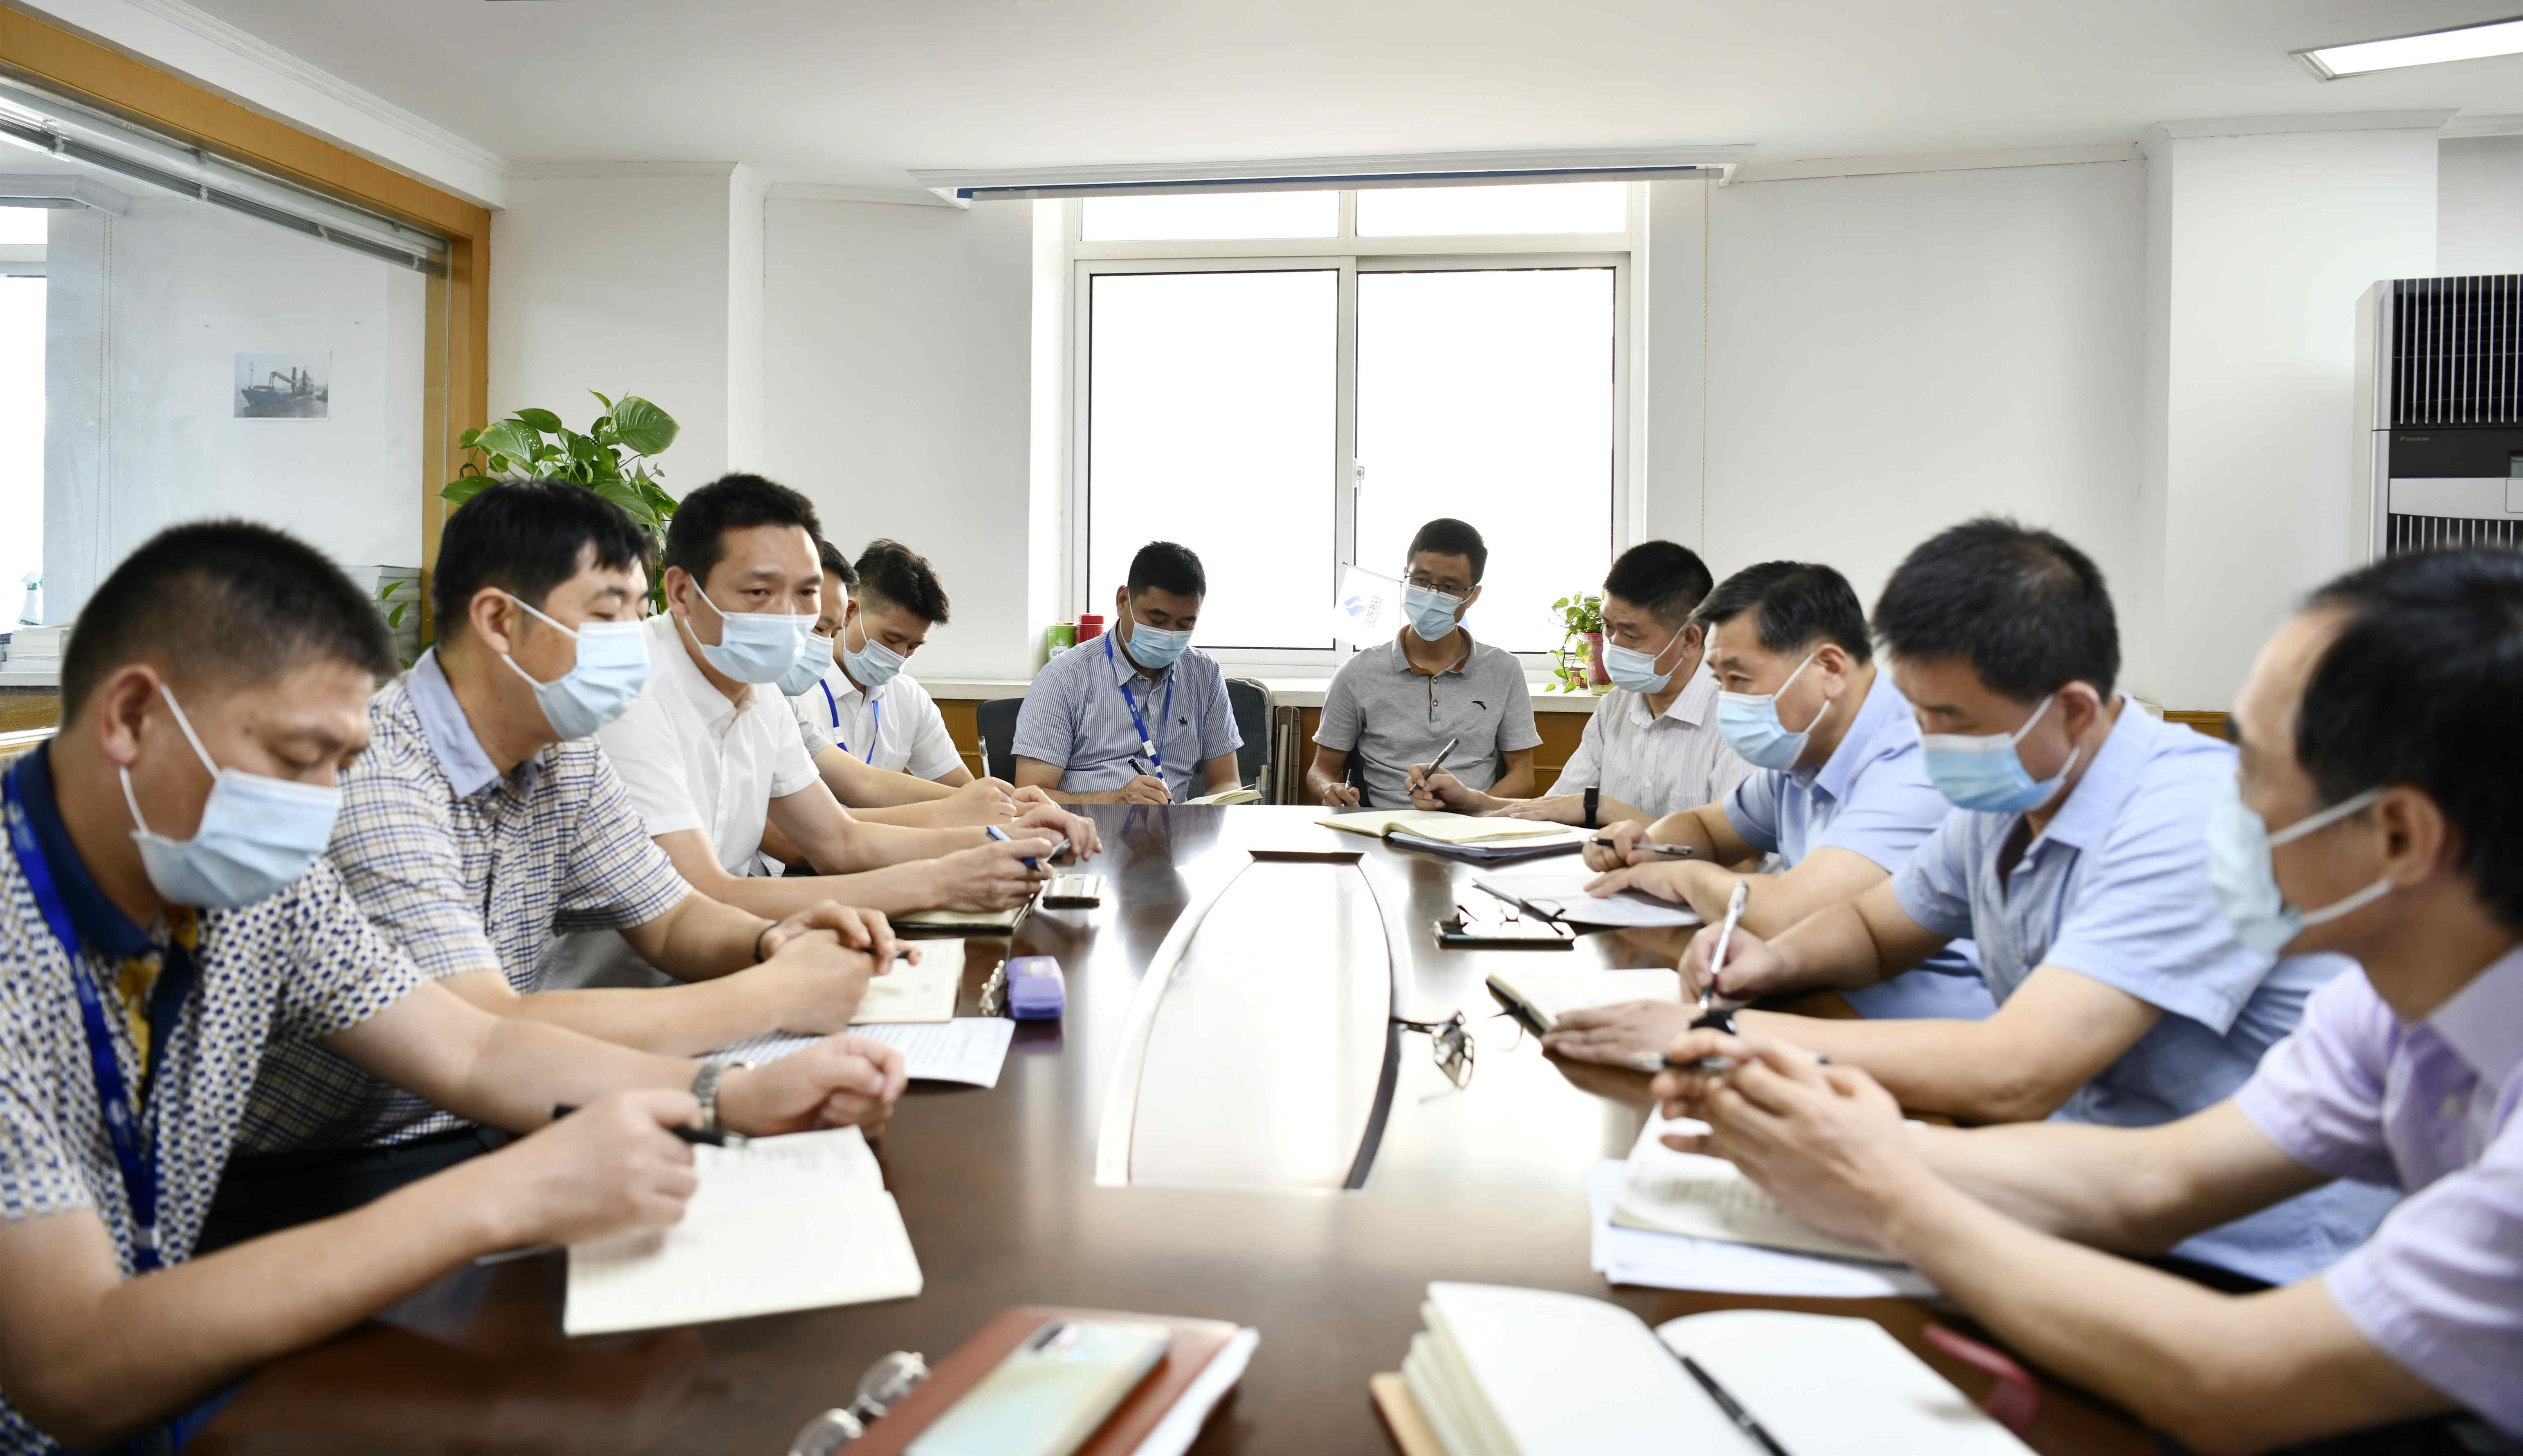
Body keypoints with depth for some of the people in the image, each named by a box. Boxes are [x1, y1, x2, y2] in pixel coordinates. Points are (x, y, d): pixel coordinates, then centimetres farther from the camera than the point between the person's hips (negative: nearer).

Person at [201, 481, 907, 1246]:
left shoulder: (565, 761, 1)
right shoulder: (370, 778, -26)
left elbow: (670, 919, 11)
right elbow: (493, 1037, -33)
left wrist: (771, 941, -13)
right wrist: (774, 995, -27)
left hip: (471, 1129, 8)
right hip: (295, 1183, -7)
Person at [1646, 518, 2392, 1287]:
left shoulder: (2192, 818, -24)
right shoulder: (2002, 797, 2)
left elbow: (2013, 1078, -32)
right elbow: (1871, 927, 19)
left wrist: (1732, 1036, -27)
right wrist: (1775, 960, -4)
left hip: (2250, 1273, -7)